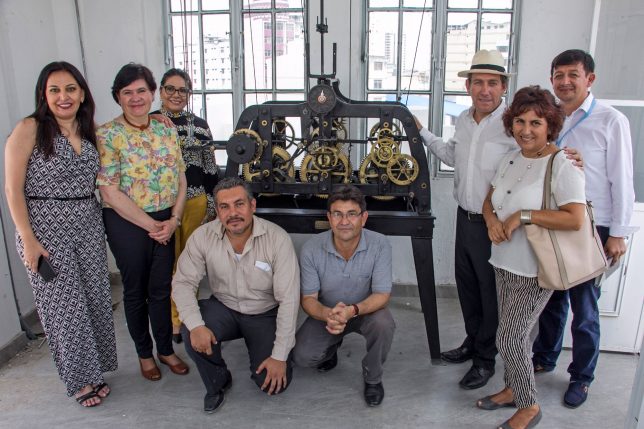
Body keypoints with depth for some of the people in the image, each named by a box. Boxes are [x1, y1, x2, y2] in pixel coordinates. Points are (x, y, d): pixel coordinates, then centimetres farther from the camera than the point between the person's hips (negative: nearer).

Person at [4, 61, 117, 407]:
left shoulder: (90, 130, 7)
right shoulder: (29, 129, -10)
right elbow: (13, 189, -10)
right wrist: (28, 239, -14)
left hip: (89, 226, 5)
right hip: (47, 230, -5)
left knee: (95, 299, 11)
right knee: (65, 305, 5)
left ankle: (94, 369, 30)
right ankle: (80, 378, 23)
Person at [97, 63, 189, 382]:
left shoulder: (167, 130, 5)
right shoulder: (108, 136, -10)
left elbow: (181, 179, 6)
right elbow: (110, 192, -15)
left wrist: (174, 219, -7)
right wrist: (150, 225, -13)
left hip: (165, 222, 4)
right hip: (126, 223, -4)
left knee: (161, 288, 13)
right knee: (135, 291, 12)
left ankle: (166, 350, 31)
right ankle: (144, 353, 31)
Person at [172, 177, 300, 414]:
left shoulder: (277, 239, -23)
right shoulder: (203, 236, -15)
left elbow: (288, 299, -22)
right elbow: (183, 283, -11)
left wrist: (280, 356, -21)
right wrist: (196, 325, -30)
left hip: (265, 314, -2)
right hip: (224, 308, 2)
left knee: (274, 382, -16)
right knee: (191, 332, -28)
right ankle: (218, 384, 4)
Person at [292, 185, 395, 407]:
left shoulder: (380, 245, -24)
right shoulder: (311, 249, -21)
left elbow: (382, 295, -22)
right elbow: (308, 299, -15)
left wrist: (352, 310, -42)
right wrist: (328, 315, -39)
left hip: (366, 310, -1)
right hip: (327, 312, 1)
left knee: (383, 324, -34)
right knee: (301, 356, -19)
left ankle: (373, 378, -2)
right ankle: (332, 347, 20)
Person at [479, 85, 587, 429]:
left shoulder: (562, 165, -17)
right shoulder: (511, 159, 7)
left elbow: (575, 219, -25)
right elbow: (489, 200, 15)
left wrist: (523, 215, -22)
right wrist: (492, 220, -7)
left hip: (535, 270, -7)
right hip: (505, 262, 7)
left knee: (509, 338, -3)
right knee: (515, 334, 20)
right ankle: (513, 389, 40)